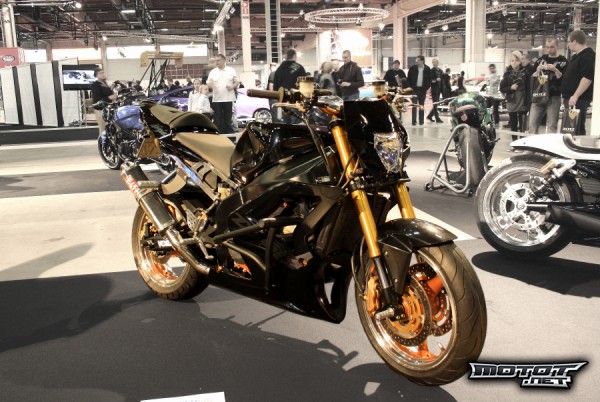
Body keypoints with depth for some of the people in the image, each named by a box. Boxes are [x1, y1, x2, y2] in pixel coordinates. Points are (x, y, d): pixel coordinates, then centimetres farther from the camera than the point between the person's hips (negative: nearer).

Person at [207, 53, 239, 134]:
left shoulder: (231, 70, 7)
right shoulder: (213, 72, 10)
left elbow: (237, 81, 9)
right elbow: (208, 82, 7)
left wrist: (233, 86, -12)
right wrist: (210, 84, -17)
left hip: (228, 98, -1)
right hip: (217, 99, 1)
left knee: (228, 118, 3)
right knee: (218, 118, 1)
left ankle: (229, 132, 10)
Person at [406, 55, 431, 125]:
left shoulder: (427, 69, 0)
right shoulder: (412, 68, -2)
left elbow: (430, 79, 7)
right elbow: (409, 79, 5)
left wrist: (427, 88, -1)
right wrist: (411, 87, -2)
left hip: (423, 89, 1)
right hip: (414, 89, -1)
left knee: (422, 105, 8)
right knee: (414, 105, -4)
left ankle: (421, 120, 14)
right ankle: (414, 121, -3)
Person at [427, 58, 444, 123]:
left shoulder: (440, 70, 11)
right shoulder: (431, 71, -7)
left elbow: (442, 79, 16)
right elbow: (430, 80, -11)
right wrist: (435, 80, -26)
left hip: (439, 89, 7)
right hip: (434, 89, -7)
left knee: (437, 104, 11)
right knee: (435, 104, -3)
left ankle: (429, 116, 24)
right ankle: (437, 118, 1)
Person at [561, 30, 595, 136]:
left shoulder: (588, 56, -12)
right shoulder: (577, 56, 20)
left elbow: (587, 77, -22)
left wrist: (575, 96, -26)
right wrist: (566, 96, 23)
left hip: (578, 99, -10)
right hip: (571, 98, 10)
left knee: (576, 129, -11)